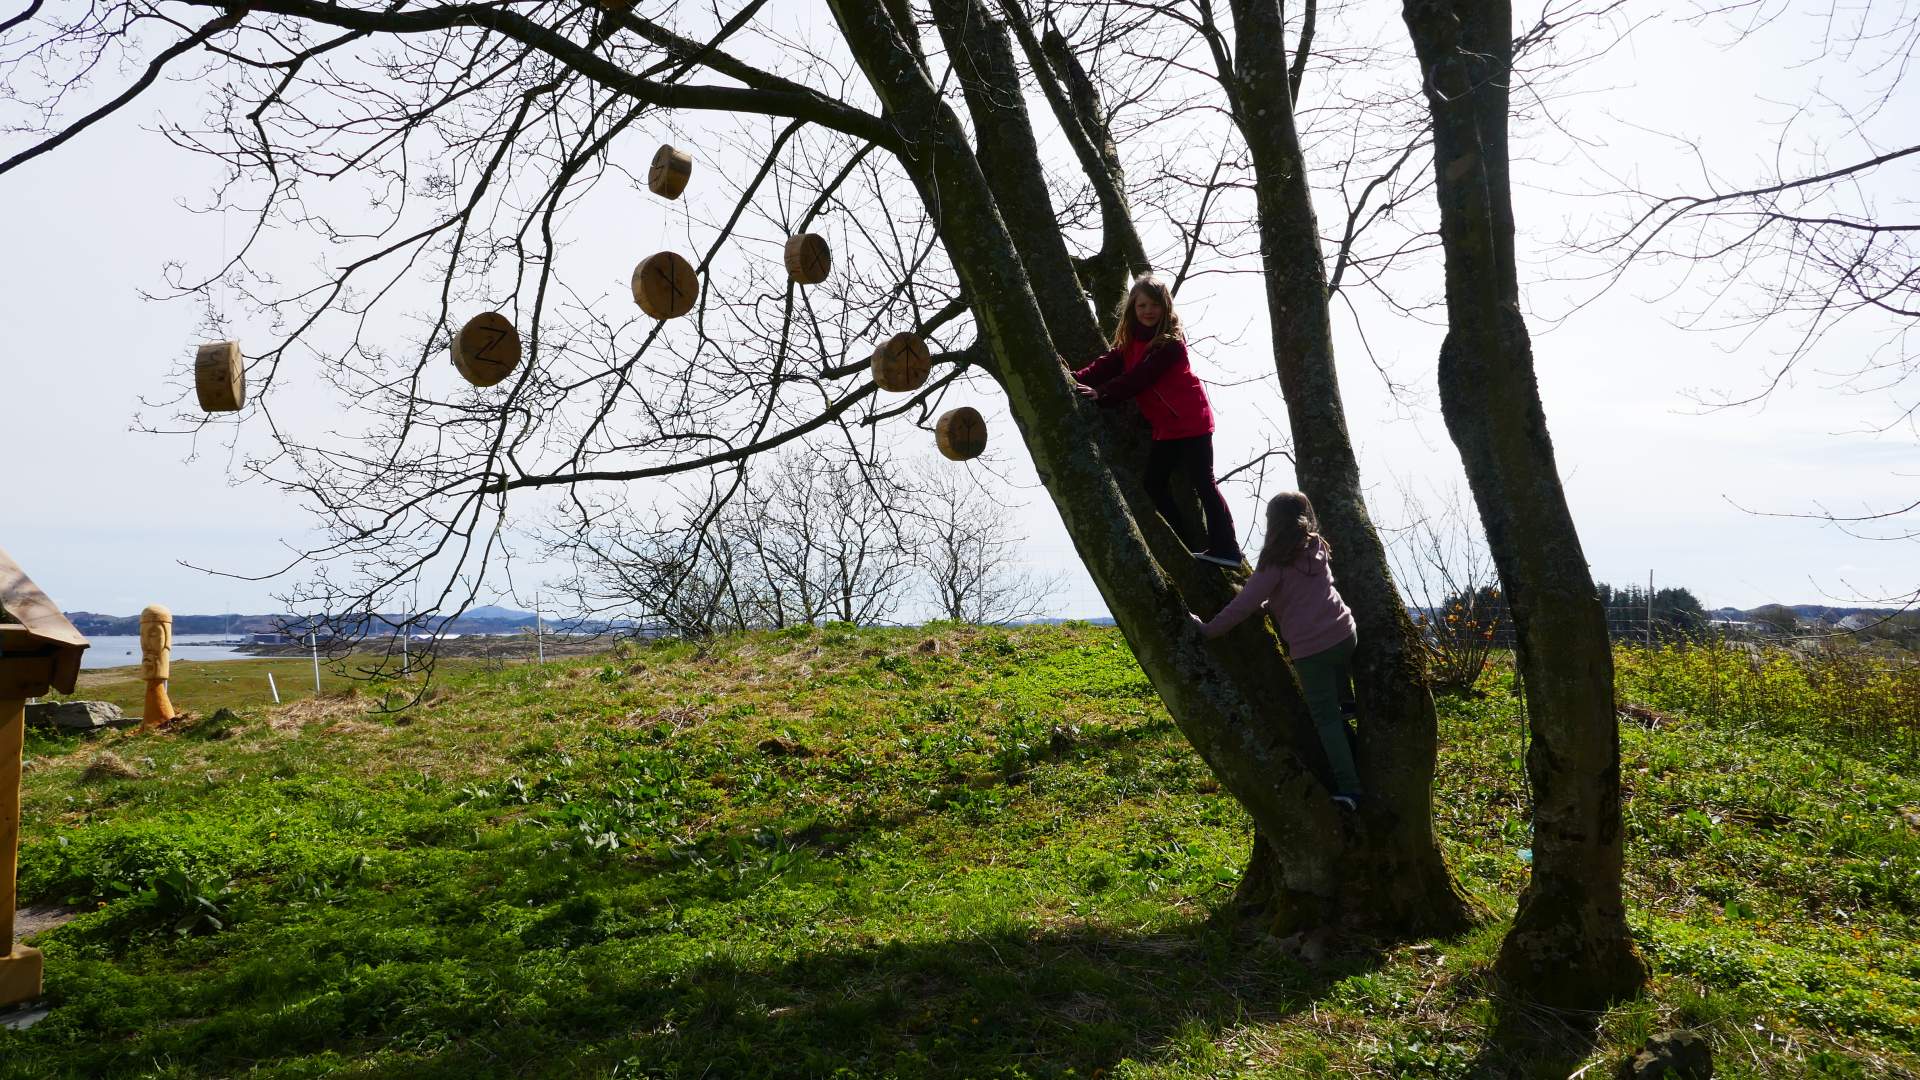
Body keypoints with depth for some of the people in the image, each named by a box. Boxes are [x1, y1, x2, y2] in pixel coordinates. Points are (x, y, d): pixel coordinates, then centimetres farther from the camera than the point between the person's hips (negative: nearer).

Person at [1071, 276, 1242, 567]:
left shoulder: (1170, 341, -15)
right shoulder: (1131, 340, 9)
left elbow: (1141, 376, -25)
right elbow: (1109, 363, -5)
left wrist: (1102, 394, -34)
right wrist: (1077, 380, -22)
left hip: (1190, 422, -8)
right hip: (1165, 427, 8)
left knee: (1202, 483, -8)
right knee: (1154, 483, 9)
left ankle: (1226, 549, -2)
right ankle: (1190, 545, 16)